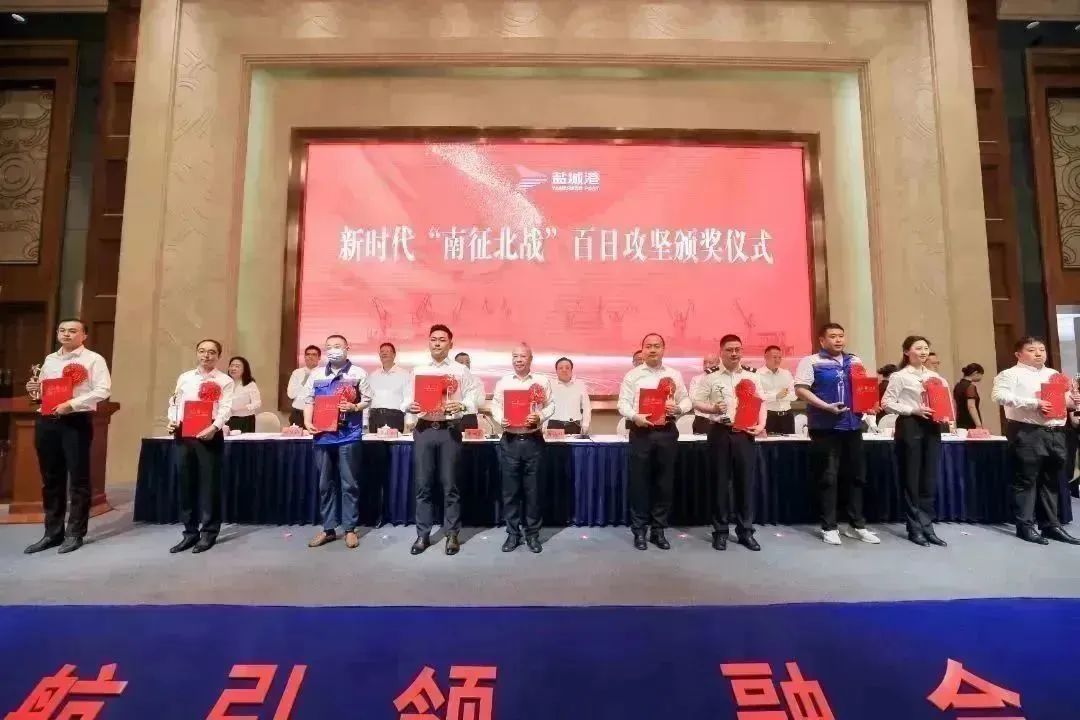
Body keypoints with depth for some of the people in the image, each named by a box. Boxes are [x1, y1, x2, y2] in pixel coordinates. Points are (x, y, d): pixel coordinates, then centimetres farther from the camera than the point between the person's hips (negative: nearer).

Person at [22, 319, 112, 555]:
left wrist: (71, 404, -20)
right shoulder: (49, 359, 17)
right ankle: (52, 533, 22)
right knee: (51, 479, 11)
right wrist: (34, 390, 1)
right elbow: (42, 389, 23)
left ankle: (75, 534, 9)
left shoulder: (93, 359, -2)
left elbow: (103, 390, -13)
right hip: (46, 422, 6)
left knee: (78, 479, 0)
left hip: (76, 421, -6)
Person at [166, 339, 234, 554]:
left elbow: (226, 409, -9)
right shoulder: (184, 377, 15)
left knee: (209, 484, 0)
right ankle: (190, 532, 21)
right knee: (186, 483, 9)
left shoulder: (225, 381, 1)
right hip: (183, 435, 4)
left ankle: (208, 533, 12)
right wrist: (172, 421, -4)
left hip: (209, 435, -4)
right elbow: (175, 402, 15)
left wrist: (214, 427, -25)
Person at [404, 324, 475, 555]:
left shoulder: (461, 370, 4)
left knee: (450, 485, 5)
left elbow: (473, 400, -2)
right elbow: (406, 400, 8)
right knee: (423, 485, 7)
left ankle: (452, 534, 18)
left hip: (450, 430, -2)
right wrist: (410, 406, -14)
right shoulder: (417, 370, 11)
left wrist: (460, 406, -22)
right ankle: (423, 534, 20)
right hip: (424, 430, 2)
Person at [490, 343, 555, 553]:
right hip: (510, 440, 1)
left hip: (533, 440, -1)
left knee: (532, 489, 6)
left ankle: (532, 533, 19)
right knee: (510, 489, 6)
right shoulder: (503, 382, 7)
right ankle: (513, 533, 19)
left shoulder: (542, 381, 4)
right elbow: (495, 406, 6)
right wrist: (500, 419, -13)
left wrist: (540, 417, -14)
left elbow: (550, 405, 4)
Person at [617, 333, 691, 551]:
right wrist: (634, 416, -21)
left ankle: (658, 530, 22)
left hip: (667, 432, 3)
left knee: (665, 482, 8)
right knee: (639, 481, 2)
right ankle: (639, 530, 15)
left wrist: (679, 408, -10)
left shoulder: (674, 375, 11)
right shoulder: (633, 375, 4)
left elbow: (686, 400, 12)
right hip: (641, 432, -2)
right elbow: (623, 403, -2)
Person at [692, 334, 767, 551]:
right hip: (720, 432, -1)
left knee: (746, 481, 5)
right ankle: (720, 531, 14)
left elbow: (762, 403, 8)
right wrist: (712, 408, -15)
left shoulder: (753, 378, 9)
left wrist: (761, 425, -7)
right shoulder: (710, 379, 4)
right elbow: (696, 402, 3)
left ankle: (745, 531, 18)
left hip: (744, 433, 2)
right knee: (720, 481, 3)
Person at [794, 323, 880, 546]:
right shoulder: (811, 362, -4)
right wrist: (826, 406, -21)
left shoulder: (855, 361, 15)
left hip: (852, 425, 6)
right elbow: (800, 389, -12)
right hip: (825, 427, -6)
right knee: (828, 478, 0)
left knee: (856, 476, 12)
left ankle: (857, 525, 25)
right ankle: (829, 527, 11)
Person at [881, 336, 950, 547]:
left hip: (932, 427, 6)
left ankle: (927, 527, 16)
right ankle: (915, 528, 9)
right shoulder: (899, 376, -5)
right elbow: (886, 403, -11)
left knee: (929, 479, 8)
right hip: (910, 427, -6)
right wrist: (913, 410, -18)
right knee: (911, 479, 1)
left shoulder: (934, 376, 13)